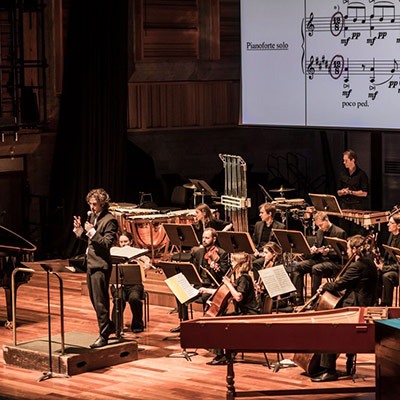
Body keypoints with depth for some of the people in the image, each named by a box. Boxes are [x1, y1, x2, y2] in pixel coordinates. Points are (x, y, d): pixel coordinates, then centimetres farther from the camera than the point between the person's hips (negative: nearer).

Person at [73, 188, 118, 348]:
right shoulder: (92, 216, 12)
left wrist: (92, 232, -26)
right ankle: (109, 326, 33)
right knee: (95, 300, 18)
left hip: (100, 265, -9)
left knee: (100, 301, -7)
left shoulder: (109, 220, -14)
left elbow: (107, 243, -20)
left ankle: (103, 336, -1)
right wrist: (80, 230, 4)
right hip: (90, 263, 9)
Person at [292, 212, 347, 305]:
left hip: (334, 262, -7)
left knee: (316, 269, -37)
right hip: (319, 259, 8)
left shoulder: (340, 233, -8)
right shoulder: (319, 232, 15)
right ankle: (298, 300, -16)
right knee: (297, 266, -13)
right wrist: (313, 249, 3)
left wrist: (328, 252, -25)